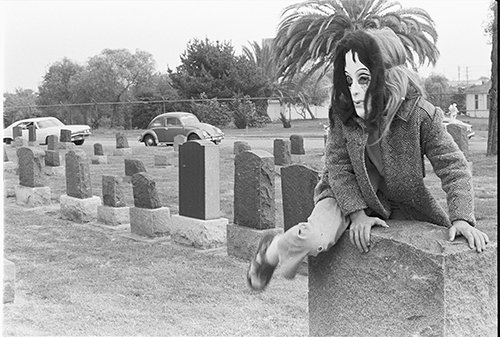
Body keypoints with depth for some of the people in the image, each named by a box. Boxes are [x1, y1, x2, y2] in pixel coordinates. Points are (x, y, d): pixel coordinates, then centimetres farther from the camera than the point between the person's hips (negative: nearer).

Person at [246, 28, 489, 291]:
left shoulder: (421, 114, -25)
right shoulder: (342, 112, -20)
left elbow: (453, 166, -19)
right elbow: (338, 164, -11)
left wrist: (462, 218, -31)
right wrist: (357, 213, -21)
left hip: (403, 203, 2)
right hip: (348, 193, -2)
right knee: (313, 238, -28)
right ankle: (271, 251, 7)